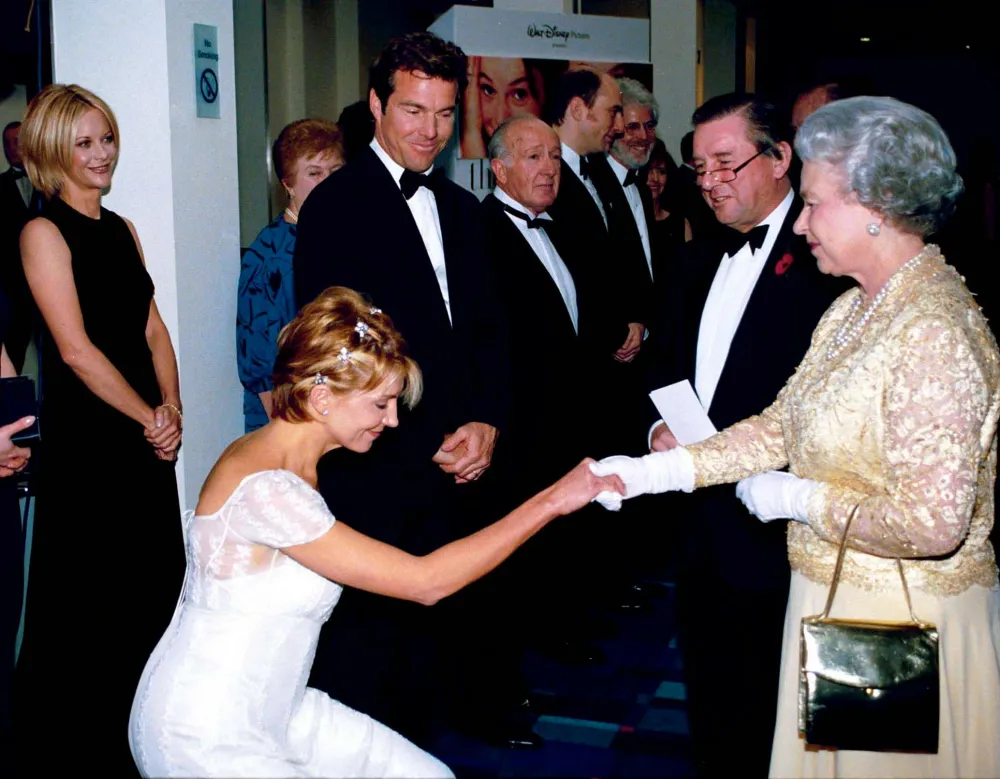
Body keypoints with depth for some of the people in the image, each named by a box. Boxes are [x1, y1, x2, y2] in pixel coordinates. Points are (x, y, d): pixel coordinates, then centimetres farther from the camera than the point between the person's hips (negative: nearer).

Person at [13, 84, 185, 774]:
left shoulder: (123, 230, 13)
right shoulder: (44, 233, -8)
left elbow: (153, 329, 12)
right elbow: (77, 349, -14)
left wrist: (171, 407, -3)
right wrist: (150, 419, -11)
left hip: (147, 433, 7)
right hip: (82, 437, -7)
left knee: (156, 583, 11)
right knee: (80, 593, 3)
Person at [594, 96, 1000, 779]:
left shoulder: (934, 335, -24)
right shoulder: (854, 309, 6)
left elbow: (931, 523, -29)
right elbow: (784, 426, 6)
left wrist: (798, 499, -17)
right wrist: (655, 470, -2)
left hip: (898, 620, -8)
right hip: (832, 595, 8)